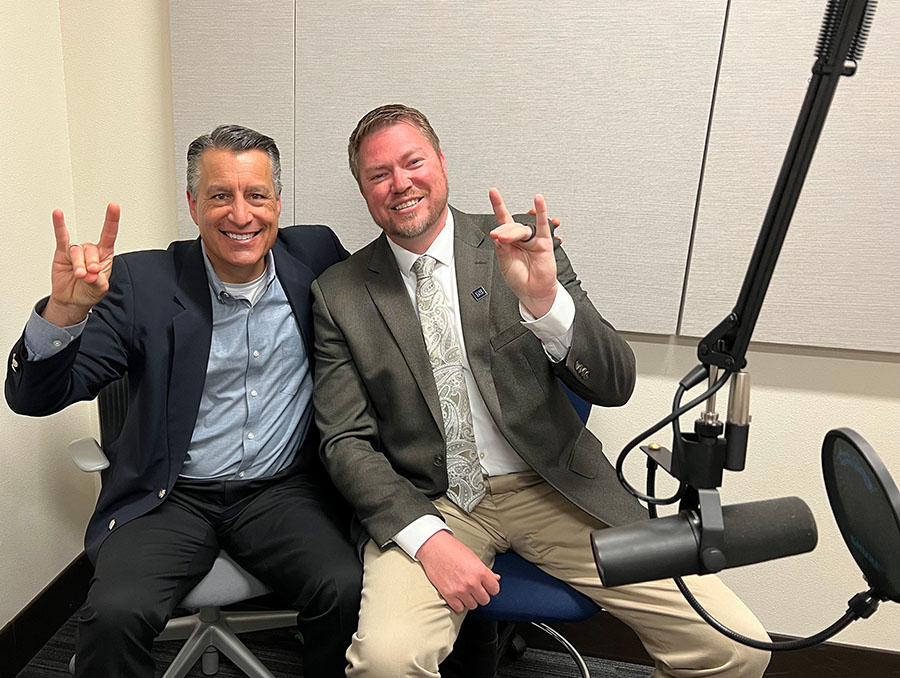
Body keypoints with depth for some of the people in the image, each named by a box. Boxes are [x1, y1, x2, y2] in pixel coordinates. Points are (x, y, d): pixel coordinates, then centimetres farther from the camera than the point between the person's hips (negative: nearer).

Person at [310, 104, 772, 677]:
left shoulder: (521, 246, 0)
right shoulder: (339, 295, 1)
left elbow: (616, 385, -5)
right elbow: (345, 441, -2)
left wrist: (545, 300, -25)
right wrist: (428, 538, -16)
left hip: (553, 488, 1)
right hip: (426, 501, 0)